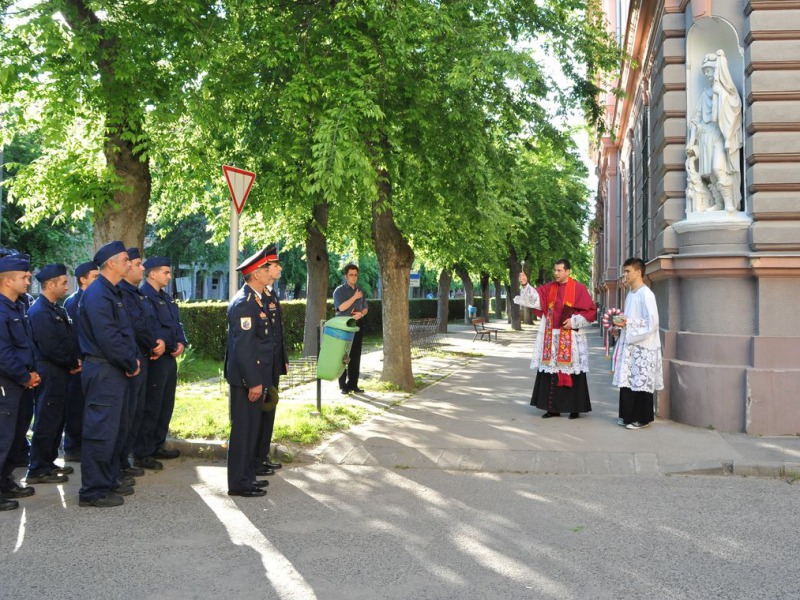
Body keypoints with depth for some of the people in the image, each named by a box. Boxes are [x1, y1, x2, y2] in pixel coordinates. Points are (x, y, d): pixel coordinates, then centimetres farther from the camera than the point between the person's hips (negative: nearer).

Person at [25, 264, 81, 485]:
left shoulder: (56, 309, 14)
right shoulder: (40, 311, -16)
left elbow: (69, 338, 17)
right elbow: (50, 347, -21)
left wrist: (76, 360, 2)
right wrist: (73, 363, -10)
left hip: (60, 372, 10)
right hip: (49, 373, -10)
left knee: (56, 419, 16)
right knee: (47, 421, -3)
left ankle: (48, 462, 27)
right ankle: (38, 470, 5)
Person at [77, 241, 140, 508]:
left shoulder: (113, 292, 15)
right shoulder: (97, 294, -17)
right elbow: (107, 337, -23)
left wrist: (133, 358, 5)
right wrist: (130, 364, -13)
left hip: (115, 370, 11)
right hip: (103, 371, -11)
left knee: (114, 427, 17)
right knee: (101, 430, -5)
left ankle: (109, 479, 29)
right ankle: (93, 491, 3)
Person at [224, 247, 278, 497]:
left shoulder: (258, 299, 13)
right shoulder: (244, 303, -18)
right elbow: (243, 346, -22)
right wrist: (254, 382, -22)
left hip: (257, 376, 10)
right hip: (247, 378, -10)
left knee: (252, 428, 17)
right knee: (243, 429, -1)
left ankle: (248, 476, 28)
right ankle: (239, 483, 8)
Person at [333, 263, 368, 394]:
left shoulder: (360, 291, 15)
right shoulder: (339, 290, -2)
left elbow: (365, 308, 17)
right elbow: (342, 307, -16)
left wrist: (361, 314, -5)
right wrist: (355, 297, -15)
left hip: (357, 326, 5)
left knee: (355, 356, 6)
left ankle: (353, 384, 11)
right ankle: (343, 386, 1)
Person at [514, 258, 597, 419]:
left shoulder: (579, 288, -3)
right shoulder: (549, 288, 8)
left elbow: (591, 311, -3)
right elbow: (535, 297, -7)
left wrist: (574, 321, -13)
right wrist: (525, 285, -23)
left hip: (571, 338, -4)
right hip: (551, 338, 4)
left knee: (572, 371, -1)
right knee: (551, 371, 5)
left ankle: (575, 408, 9)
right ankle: (553, 407, 12)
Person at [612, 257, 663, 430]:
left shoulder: (646, 294, -13)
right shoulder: (630, 293, 13)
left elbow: (652, 323, -19)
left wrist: (628, 324, -18)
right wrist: (621, 323, 4)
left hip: (642, 346, -8)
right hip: (629, 344, 8)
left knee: (640, 382, -2)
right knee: (627, 380, 11)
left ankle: (642, 418, 7)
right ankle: (628, 415, 20)